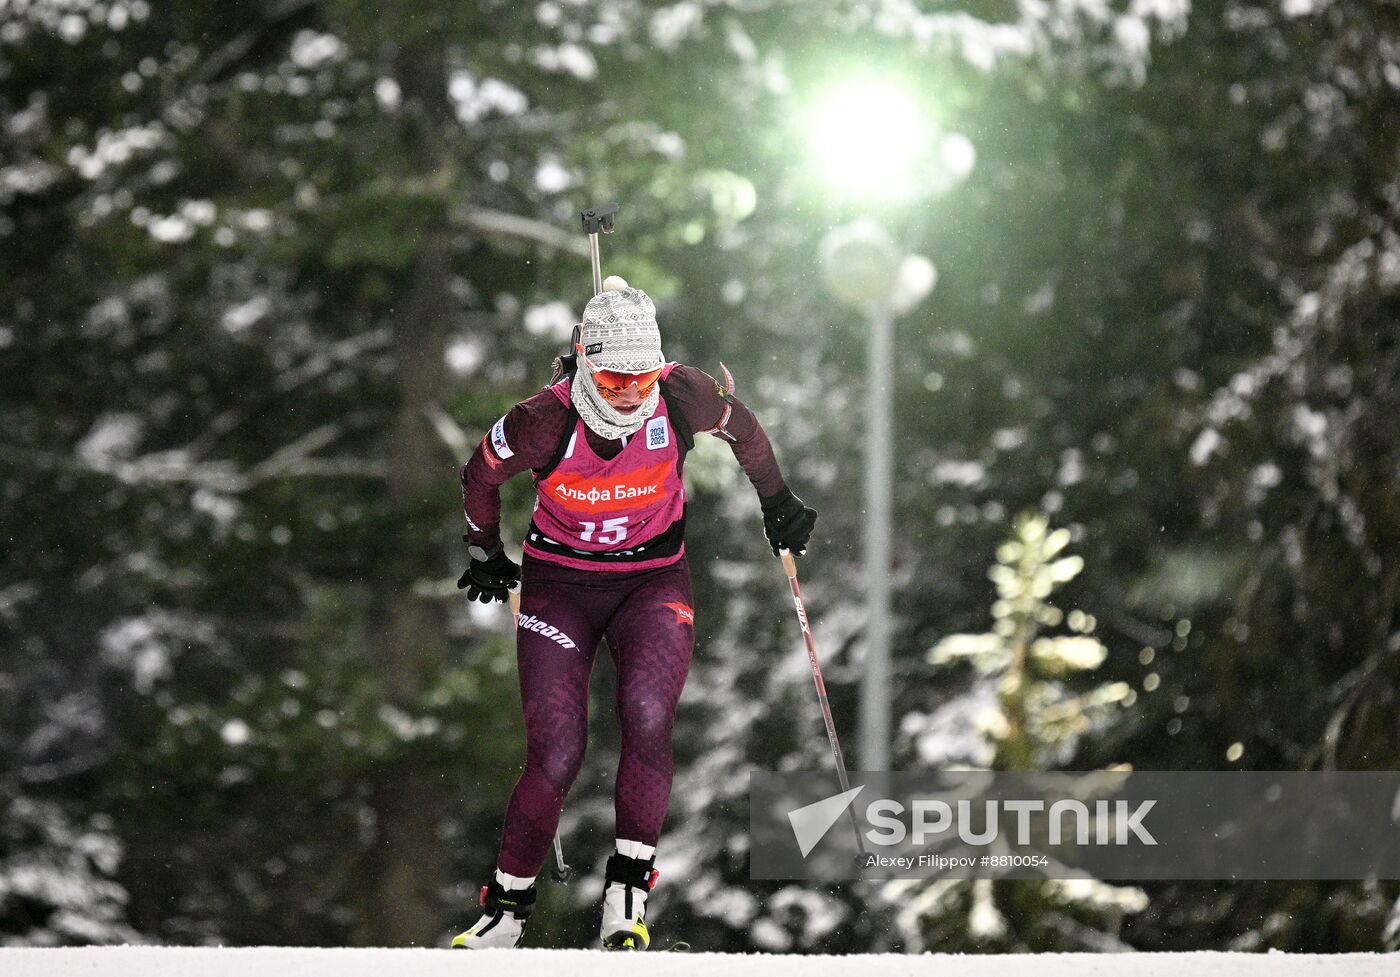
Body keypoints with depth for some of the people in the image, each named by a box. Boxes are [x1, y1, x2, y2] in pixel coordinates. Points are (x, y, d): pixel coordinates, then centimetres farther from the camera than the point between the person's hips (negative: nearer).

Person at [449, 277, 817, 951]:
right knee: (556, 754, -11)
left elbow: (743, 430, 6)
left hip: (653, 580, 1)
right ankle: (505, 907, 7)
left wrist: (776, 502, 19)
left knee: (647, 717, -26)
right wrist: (486, 555, 15)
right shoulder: (547, 420, -22)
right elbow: (481, 478, -1)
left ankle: (629, 889, -18)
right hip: (559, 585, -1)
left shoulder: (683, 398, -18)